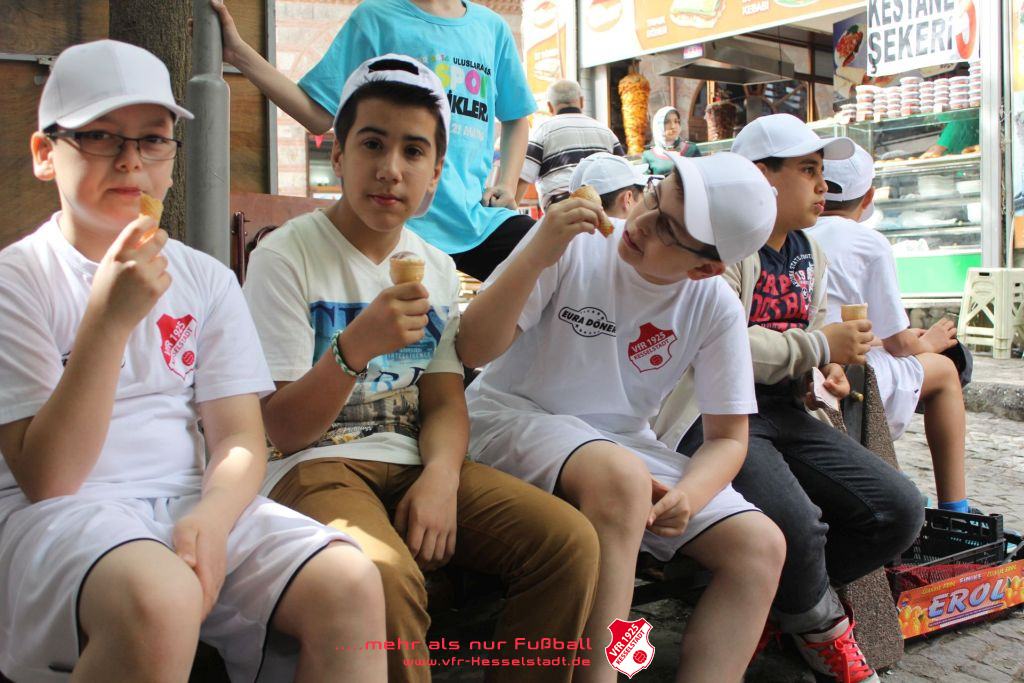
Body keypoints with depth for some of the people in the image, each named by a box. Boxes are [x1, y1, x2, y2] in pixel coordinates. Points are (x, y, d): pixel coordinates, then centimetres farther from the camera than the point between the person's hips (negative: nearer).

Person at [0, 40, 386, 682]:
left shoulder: (207, 278, 10)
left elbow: (241, 439, 5)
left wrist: (210, 516, -17)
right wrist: (109, 319, -21)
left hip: (193, 502, 4)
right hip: (59, 512, -3)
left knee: (352, 585, -22)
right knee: (159, 601, -36)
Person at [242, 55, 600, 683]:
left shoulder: (436, 268, 11)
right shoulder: (286, 255, -6)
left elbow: (444, 401, 7)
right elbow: (281, 431, -10)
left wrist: (441, 475, -15)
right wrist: (355, 348, -28)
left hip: (417, 462, 5)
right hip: (317, 464, -5)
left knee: (571, 541, -15)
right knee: (386, 577, -37)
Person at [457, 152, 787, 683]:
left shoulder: (717, 311, -6)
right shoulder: (574, 244, -15)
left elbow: (728, 437, 1)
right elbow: (472, 350, -17)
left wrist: (687, 495, -20)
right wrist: (537, 255, -31)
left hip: (625, 443, 4)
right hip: (513, 418, -4)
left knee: (759, 546, -13)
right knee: (621, 476, -36)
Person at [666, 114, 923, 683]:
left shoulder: (810, 255, 19)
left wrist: (830, 367, 4)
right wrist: (820, 345, -14)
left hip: (787, 412, 9)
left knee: (899, 511, -7)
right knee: (797, 525, -33)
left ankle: (772, 598, 8)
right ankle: (820, 627, 3)